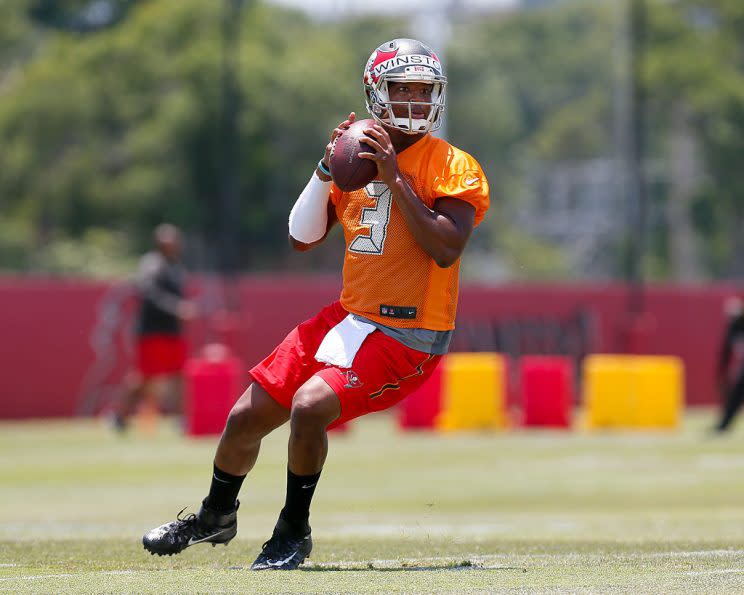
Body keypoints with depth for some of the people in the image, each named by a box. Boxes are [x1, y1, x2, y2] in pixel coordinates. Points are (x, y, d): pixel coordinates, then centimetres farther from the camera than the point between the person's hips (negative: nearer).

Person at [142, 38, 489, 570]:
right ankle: (216, 516, 37)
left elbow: (447, 250, -23)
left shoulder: (451, 167, -8)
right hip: (349, 317, 6)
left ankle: (294, 533, -6)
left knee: (309, 406, -27)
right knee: (247, 416, 8)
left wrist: (396, 179, -22)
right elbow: (303, 239, 7)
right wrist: (327, 170, -6)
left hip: (408, 336, -6)